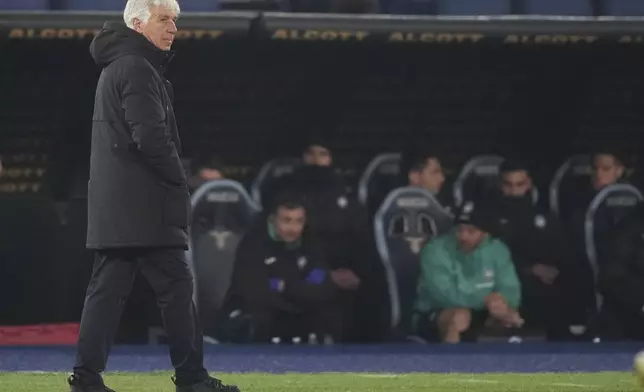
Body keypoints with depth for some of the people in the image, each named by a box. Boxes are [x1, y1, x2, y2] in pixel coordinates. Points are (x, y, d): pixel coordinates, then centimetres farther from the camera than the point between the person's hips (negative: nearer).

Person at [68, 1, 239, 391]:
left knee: (108, 286, 6)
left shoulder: (116, 67, 20)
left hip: (113, 205, 10)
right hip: (143, 203, -10)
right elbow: (150, 136, -20)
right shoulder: (136, 69, -12)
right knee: (176, 284, -4)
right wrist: (179, 182, -7)